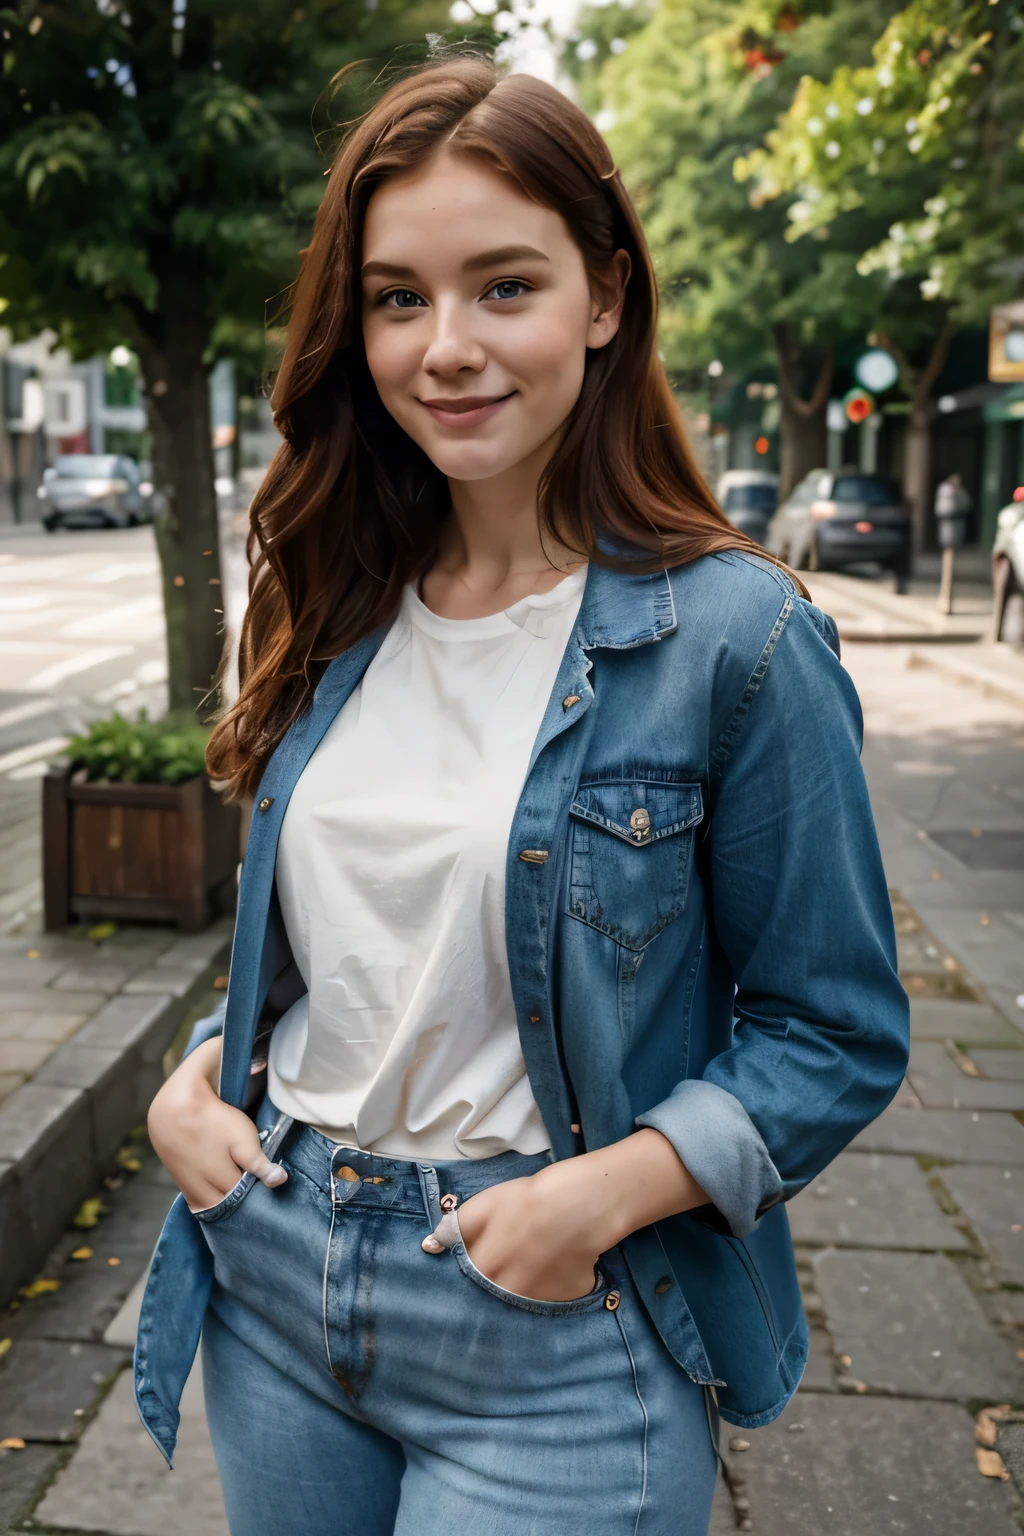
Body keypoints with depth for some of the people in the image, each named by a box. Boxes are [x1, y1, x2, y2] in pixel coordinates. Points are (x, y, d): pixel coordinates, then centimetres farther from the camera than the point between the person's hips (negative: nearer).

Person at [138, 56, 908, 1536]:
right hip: (274, 1284, 6)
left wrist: (606, 1192, -20)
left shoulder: (735, 637, -15)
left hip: (557, 1328, -5)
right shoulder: (339, 613, 1)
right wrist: (201, 1072, -3)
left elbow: (836, 1034, -9)